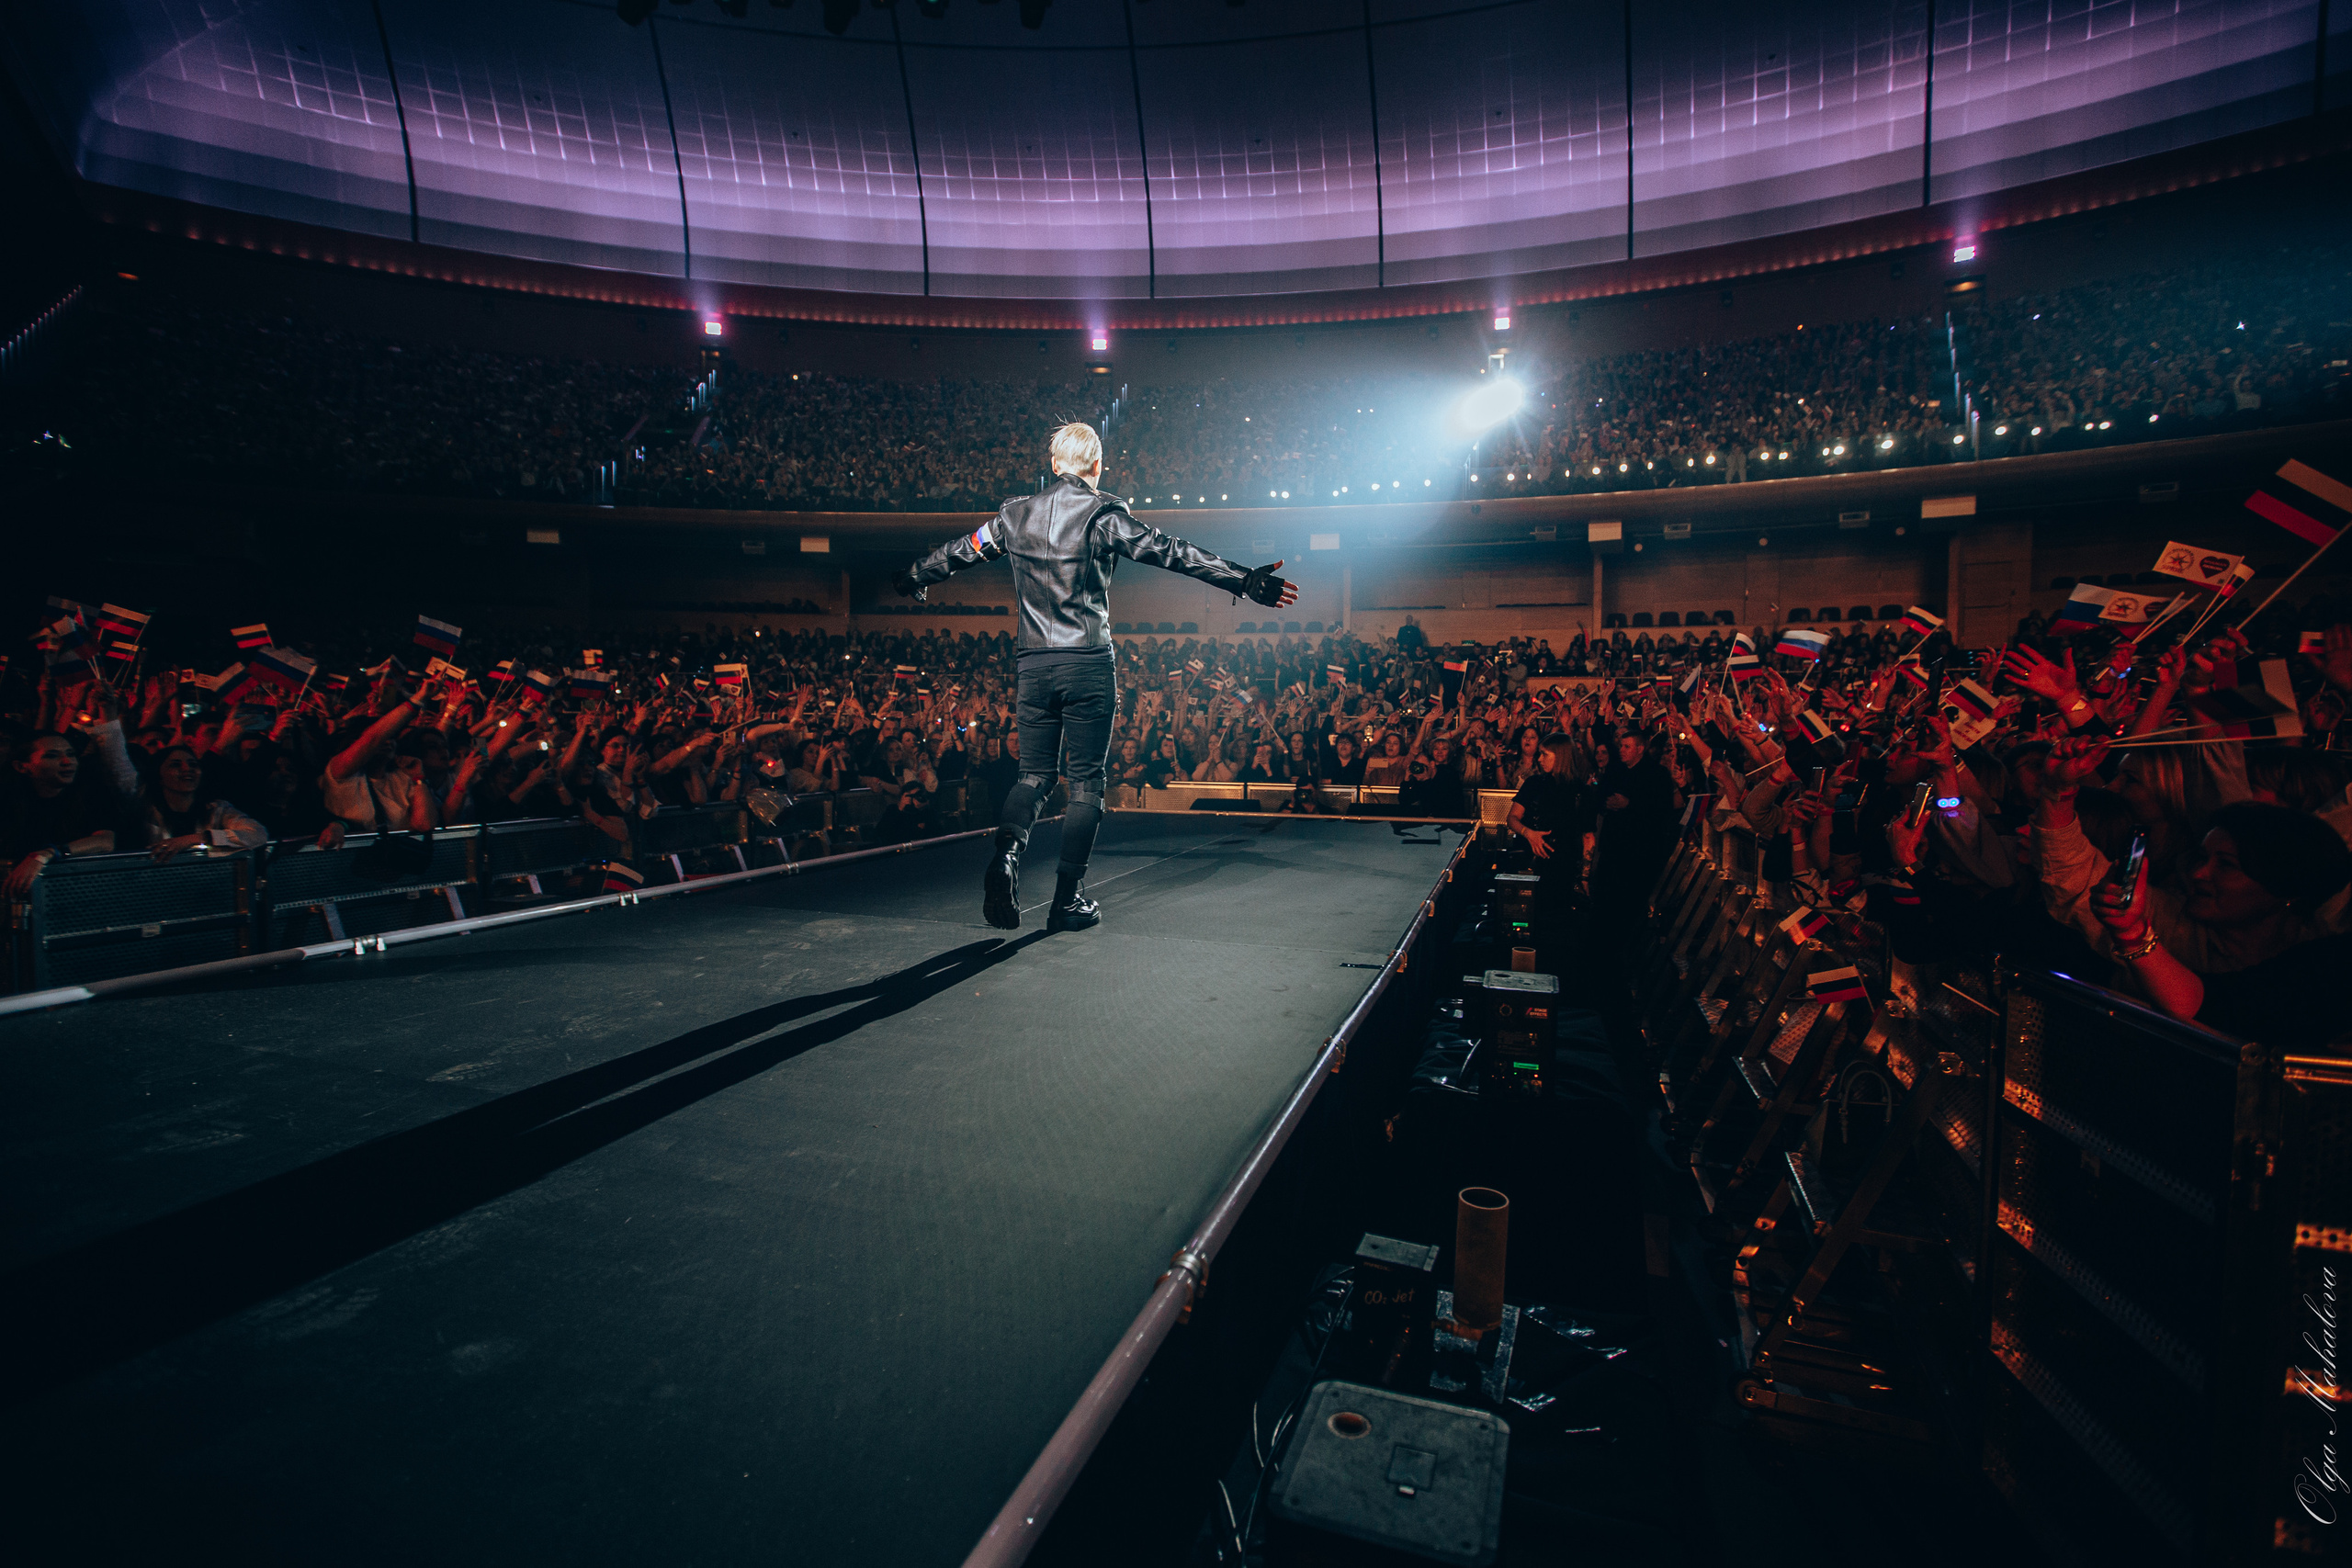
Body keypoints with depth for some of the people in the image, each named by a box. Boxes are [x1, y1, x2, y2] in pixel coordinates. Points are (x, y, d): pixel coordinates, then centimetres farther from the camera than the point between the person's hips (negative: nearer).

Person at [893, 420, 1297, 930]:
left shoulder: (1015, 514, 9)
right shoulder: (1102, 514, -5)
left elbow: (960, 552, 23)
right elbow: (1170, 552, -11)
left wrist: (913, 577, 41)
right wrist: (1242, 580, -10)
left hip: (1032, 664, 4)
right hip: (1089, 664, -4)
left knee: (1034, 771, 16)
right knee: (1085, 780, 4)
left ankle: (1007, 851, -11)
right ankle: (1069, 899, 7)